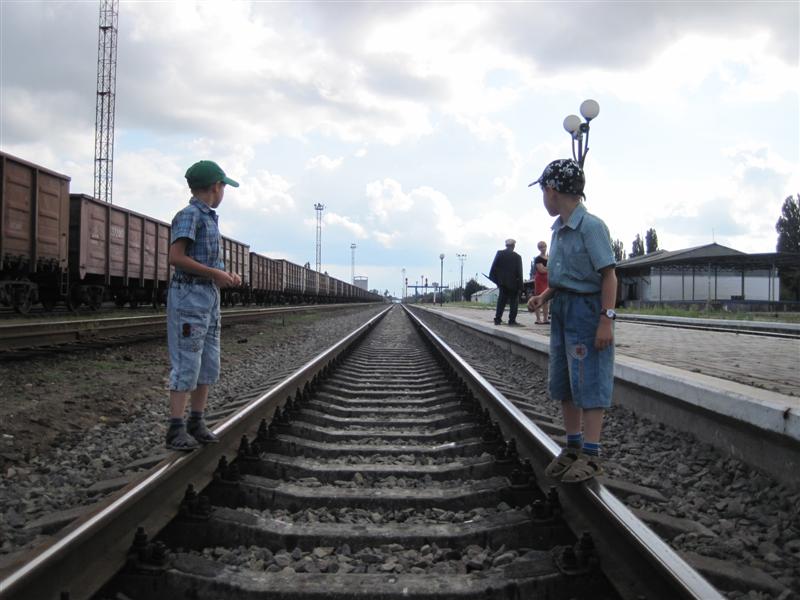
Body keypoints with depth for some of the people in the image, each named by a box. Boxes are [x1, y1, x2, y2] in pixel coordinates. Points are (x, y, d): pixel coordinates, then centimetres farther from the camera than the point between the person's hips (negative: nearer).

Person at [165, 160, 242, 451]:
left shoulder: (209, 218, 17)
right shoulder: (188, 215, -10)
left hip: (209, 298, 9)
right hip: (188, 296, -9)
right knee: (187, 364, -8)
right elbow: (176, 258, -20)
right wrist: (216, 274, -16)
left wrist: (226, 276, 10)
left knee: (209, 364, 8)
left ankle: (196, 423, 16)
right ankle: (176, 430, -3)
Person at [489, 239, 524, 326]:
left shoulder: (499, 253, -1)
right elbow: (519, 272, -6)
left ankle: (498, 319, 5)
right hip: (513, 283, -3)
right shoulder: (517, 256, -6)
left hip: (502, 282, 3)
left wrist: (496, 279, 1)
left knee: (501, 301, 10)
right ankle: (512, 320, 1)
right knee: (514, 301, 6)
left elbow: (494, 267, -6)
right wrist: (520, 285, -2)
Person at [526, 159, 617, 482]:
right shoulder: (559, 229, 10)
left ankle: (591, 454, 7)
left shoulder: (591, 226, -16)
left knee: (589, 382, -3)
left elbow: (608, 276, -17)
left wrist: (607, 319, -21)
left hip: (586, 309, -9)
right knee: (563, 382, 14)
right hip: (561, 309, 9)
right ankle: (573, 446, 27)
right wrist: (543, 296, 3)